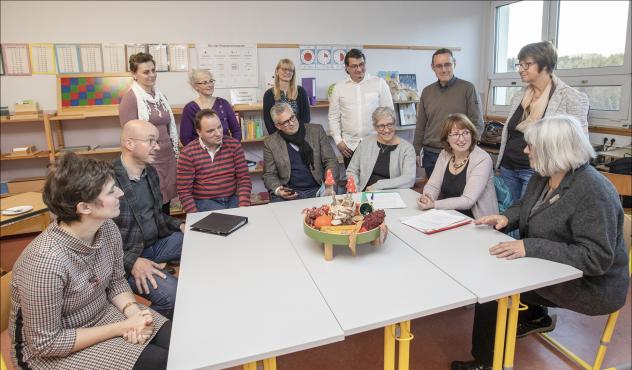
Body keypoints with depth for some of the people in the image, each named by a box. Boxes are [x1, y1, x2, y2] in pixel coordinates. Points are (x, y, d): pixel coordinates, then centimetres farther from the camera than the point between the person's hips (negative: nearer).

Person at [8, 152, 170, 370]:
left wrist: (133, 311, -16)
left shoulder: (107, 229, -13)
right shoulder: (46, 261, -32)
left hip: (102, 313, 6)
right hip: (48, 349, -5)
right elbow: (47, 342, -23)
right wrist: (122, 327, -22)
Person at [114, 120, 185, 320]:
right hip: (127, 256, -8)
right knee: (174, 296, -25)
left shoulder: (150, 172, 5)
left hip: (157, 243, 8)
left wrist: (180, 226, 1)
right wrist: (131, 261, -28)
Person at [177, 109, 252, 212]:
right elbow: (184, 191, -3)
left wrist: (243, 206, -13)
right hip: (205, 203, -3)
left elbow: (244, 178, 2)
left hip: (233, 199, 3)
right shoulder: (188, 153, -5)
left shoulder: (234, 145, 2)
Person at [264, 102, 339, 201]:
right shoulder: (270, 143, 4)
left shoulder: (317, 131, 5)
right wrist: (277, 190, -13)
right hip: (289, 192, -1)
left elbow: (331, 161, 4)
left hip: (316, 189, 1)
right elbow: (269, 174, 7)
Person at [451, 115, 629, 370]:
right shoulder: (542, 176, -1)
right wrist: (507, 218, -7)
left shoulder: (593, 193, -28)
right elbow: (525, 206, 17)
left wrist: (530, 248, -38)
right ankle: (535, 317, 25)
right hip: (551, 267, 9)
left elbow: (596, 258, -32)